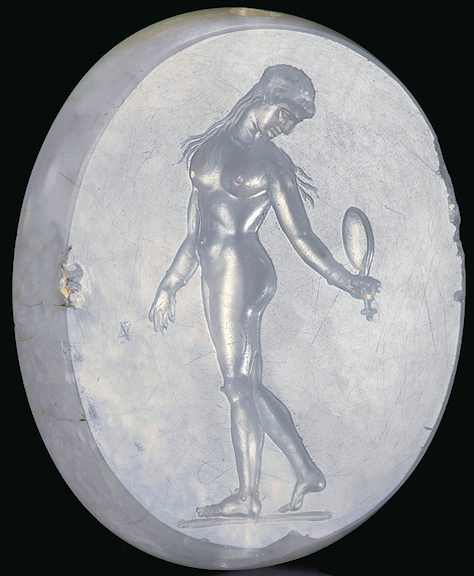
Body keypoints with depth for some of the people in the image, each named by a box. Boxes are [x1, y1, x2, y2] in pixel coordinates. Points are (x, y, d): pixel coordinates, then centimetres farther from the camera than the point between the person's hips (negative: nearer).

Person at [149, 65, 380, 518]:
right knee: (249, 385, 8)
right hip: (220, 273, 6)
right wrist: (169, 286, 19)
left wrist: (343, 279, -8)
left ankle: (247, 495, 0)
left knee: (238, 382, -6)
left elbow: (300, 236, 2)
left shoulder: (273, 165, 4)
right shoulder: (213, 147, 18)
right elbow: (198, 231, 20)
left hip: (238, 268, -6)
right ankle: (306, 470, 16)